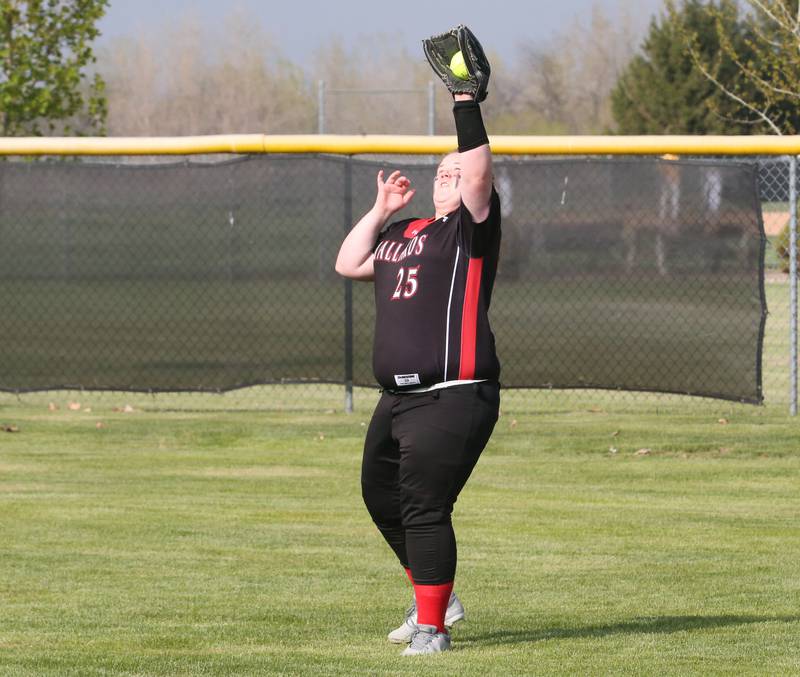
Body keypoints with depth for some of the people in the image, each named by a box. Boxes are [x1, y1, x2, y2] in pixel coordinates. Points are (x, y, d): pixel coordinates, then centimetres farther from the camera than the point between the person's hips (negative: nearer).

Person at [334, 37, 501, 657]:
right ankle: (434, 597, 36)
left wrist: (466, 101, -14)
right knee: (381, 499, 19)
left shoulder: (471, 228, -1)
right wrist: (380, 210, 22)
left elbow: (479, 168, -15)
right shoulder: (401, 235, 21)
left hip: (453, 397, -9)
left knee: (424, 508, -14)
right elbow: (348, 264, 24)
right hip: (397, 398, 9)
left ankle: (433, 627, -9)